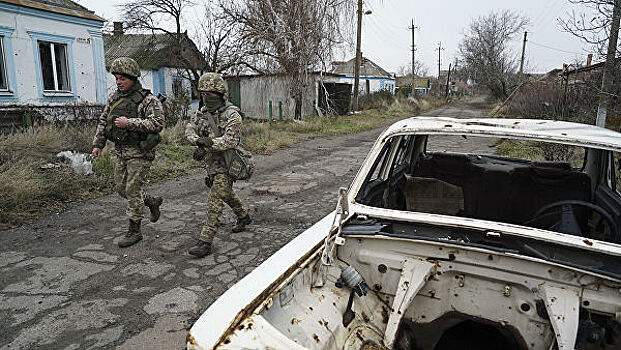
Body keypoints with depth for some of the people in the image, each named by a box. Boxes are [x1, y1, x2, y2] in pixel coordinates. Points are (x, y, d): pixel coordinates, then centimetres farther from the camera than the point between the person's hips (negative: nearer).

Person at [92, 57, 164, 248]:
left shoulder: (148, 99, -13)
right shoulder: (114, 97, 9)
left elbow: (158, 123, -23)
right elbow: (103, 121, 17)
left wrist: (129, 123, -26)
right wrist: (98, 144, 12)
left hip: (140, 152, -8)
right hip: (121, 151, 8)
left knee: (133, 190, -4)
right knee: (121, 188, 14)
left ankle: (134, 231, 9)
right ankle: (152, 202, 35)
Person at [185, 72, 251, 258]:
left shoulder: (231, 115, -18)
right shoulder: (203, 111, 5)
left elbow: (230, 140, -28)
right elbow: (190, 127, 6)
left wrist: (206, 143, -31)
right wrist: (198, 141, -15)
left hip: (225, 165, -8)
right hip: (211, 163, 8)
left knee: (215, 202, -11)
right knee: (226, 194, 25)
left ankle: (205, 242, -8)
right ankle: (243, 217, 48)